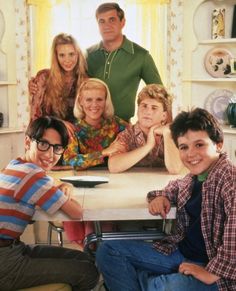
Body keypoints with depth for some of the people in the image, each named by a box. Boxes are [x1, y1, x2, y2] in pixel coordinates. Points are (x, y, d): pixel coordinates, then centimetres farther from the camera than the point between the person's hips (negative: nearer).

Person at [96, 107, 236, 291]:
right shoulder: (195, 176, 6)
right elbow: (178, 186, 31)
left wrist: (212, 274, -29)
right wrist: (163, 196, 10)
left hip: (216, 269, -8)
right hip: (180, 253, 8)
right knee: (108, 252, 5)